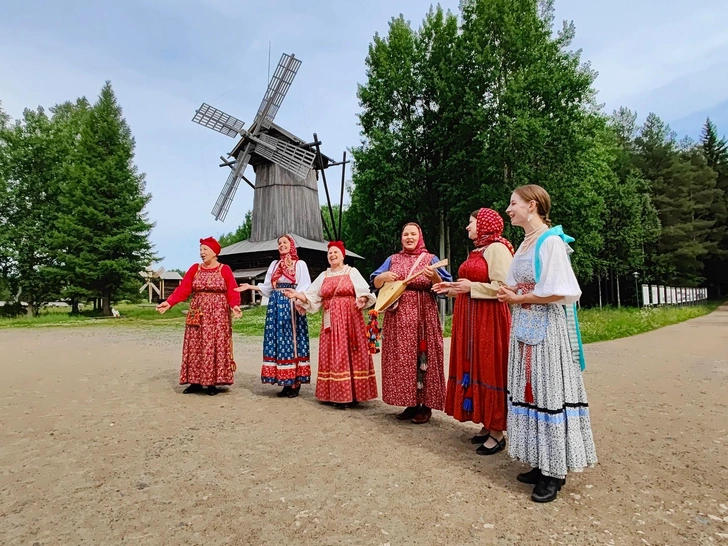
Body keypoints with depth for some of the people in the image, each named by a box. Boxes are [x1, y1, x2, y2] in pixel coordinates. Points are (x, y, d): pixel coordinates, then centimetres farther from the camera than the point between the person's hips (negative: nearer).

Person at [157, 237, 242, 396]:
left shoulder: (225, 270, -2)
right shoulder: (194, 269, 7)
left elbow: (232, 292, -9)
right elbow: (182, 289, 0)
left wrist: (235, 306, -27)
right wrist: (169, 302, -13)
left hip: (218, 314, -3)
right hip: (197, 313, 4)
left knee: (215, 346, -1)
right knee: (195, 347, 4)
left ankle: (213, 383, 7)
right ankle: (196, 382, 13)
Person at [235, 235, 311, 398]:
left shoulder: (300, 264, 3)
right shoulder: (274, 264, 18)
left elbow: (305, 288, -6)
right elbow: (267, 287, 15)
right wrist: (250, 287, 5)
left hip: (291, 306, -5)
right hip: (276, 306, 5)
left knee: (292, 341, -6)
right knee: (279, 342, 2)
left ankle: (295, 382, 0)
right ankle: (286, 382, 8)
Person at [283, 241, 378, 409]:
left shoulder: (352, 272, 4)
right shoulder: (323, 276, 15)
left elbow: (364, 292, -7)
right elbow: (311, 296, 10)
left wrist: (362, 300, -27)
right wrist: (297, 295, -6)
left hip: (350, 319, -4)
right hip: (331, 320, 4)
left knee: (351, 354, -3)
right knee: (333, 356, 3)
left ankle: (353, 393, 3)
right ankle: (337, 394, 9)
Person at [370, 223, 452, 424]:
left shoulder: (430, 259, 6)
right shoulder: (393, 259, 14)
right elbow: (376, 283, 8)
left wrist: (434, 276, -23)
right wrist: (383, 276, -12)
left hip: (423, 315, -3)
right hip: (398, 315, 3)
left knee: (423, 357, -4)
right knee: (401, 358, 4)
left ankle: (425, 405, 7)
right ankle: (410, 404, 16)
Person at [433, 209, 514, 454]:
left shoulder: (497, 248, -11)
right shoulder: (476, 251, 18)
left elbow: (503, 286, -20)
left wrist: (471, 287, -17)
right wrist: (452, 288, 11)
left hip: (489, 319, -9)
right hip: (470, 319, 9)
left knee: (490, 369, -4)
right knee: (475, 368, 10)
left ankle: (497, 432, 8)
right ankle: (487, 425, 21)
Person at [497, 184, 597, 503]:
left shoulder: (551, 241, -12)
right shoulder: (524, 244, 14)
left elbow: (558, 293, -18)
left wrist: (518, 298, -11)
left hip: (547, 329, -8)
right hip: (525, 328, 8)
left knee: (548, 391, -1)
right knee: (530, 390, 11)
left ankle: (555, 472, 12)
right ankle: (542, 464, 23)